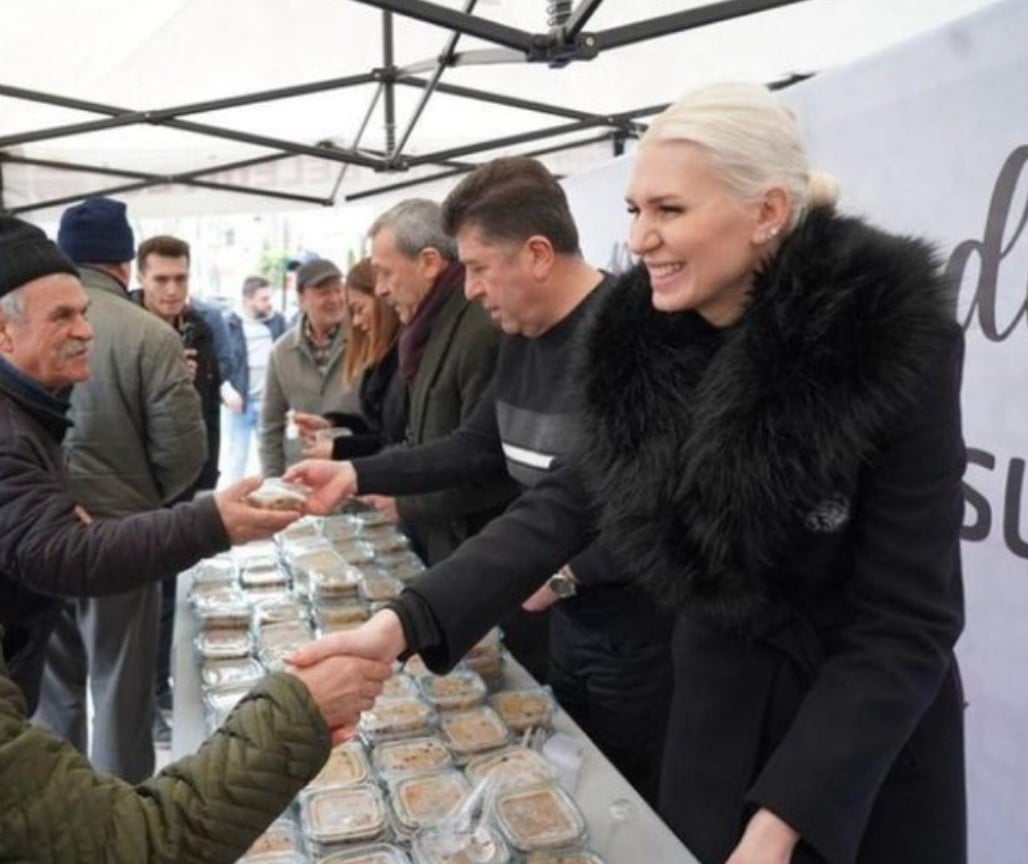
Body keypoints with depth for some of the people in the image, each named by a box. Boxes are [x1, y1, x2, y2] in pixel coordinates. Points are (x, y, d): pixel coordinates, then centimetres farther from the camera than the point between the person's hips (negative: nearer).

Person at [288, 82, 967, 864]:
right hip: (717, 698, 4)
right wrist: (403, 624, -22)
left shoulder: (894, 346, -23)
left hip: (875, 734, -3)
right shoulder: (646, 336, -10)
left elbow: (908, 622, -21)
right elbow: (571, 500, -11)